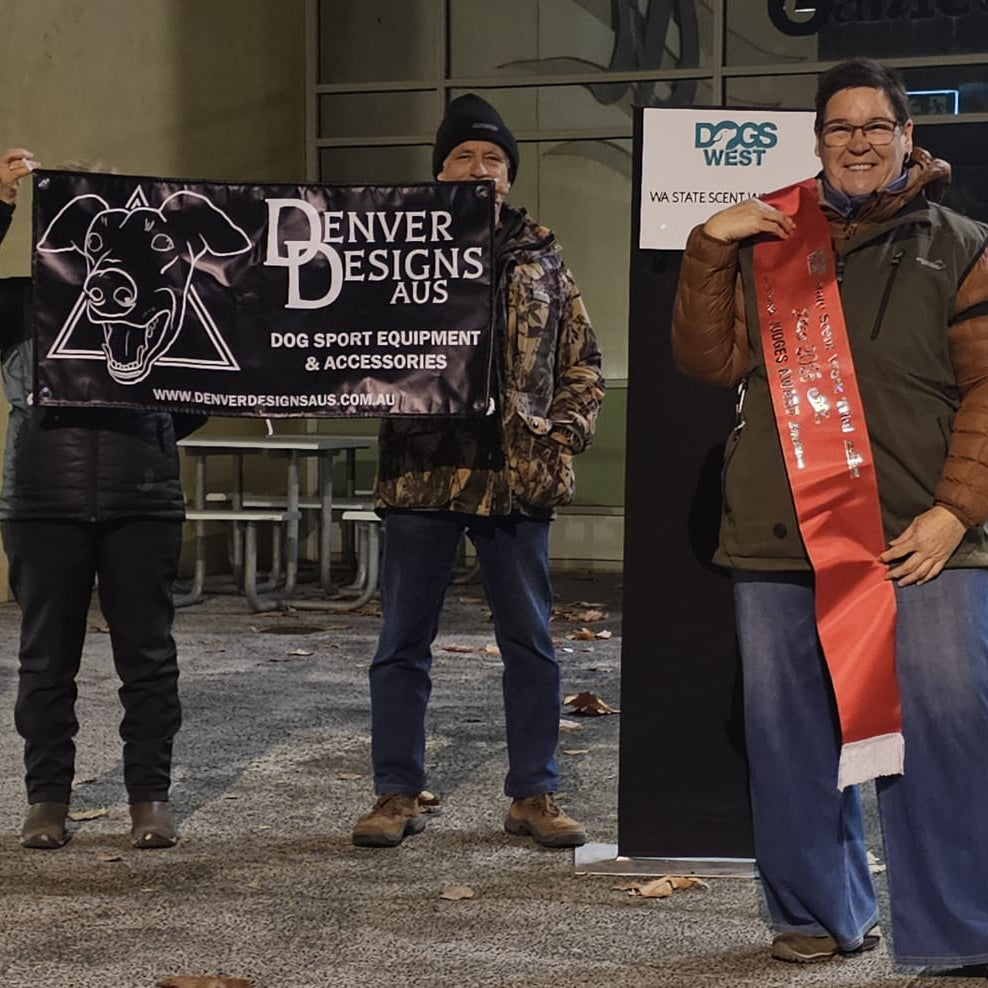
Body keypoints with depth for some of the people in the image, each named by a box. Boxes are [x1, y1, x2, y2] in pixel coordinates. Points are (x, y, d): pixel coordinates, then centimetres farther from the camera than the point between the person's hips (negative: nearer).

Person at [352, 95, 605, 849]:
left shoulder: (540, 258, 11)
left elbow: (583, 364, 13)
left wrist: (564, 439, 0)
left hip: (517, 476, 1)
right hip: (422, 471, -1)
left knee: (530, 641, 7)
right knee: (403, 640, 5)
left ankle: (534, 793, 18)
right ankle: (397, 793, 16)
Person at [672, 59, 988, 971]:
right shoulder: (766, 243, 13)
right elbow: (710, 358, 7)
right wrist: (709, 248, -4)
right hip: (783, 541, 2)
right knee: (793, 736, 8)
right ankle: (822, 915, 22)